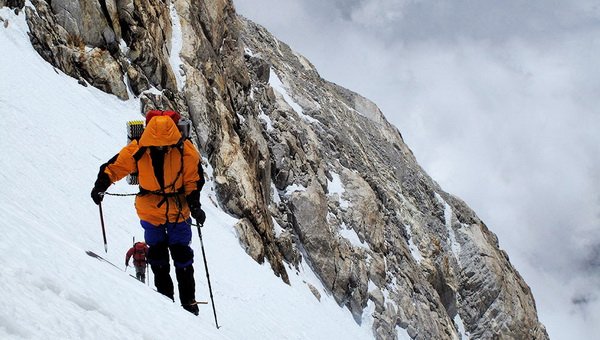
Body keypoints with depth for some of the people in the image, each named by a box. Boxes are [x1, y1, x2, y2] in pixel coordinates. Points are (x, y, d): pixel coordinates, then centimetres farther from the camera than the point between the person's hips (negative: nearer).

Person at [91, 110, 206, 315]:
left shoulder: (186, 151, -17)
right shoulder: (138, 150, -16)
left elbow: (193, 180, -8)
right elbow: (114, 167, -6)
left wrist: (194, 205, -18)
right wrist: (101, 185, -19)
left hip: (178, 211, -1)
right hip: (150, 211, 1)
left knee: (182, 255, 1)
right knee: (157, 254, 7)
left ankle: (188, 301, 11)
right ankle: (165, 296, 19)